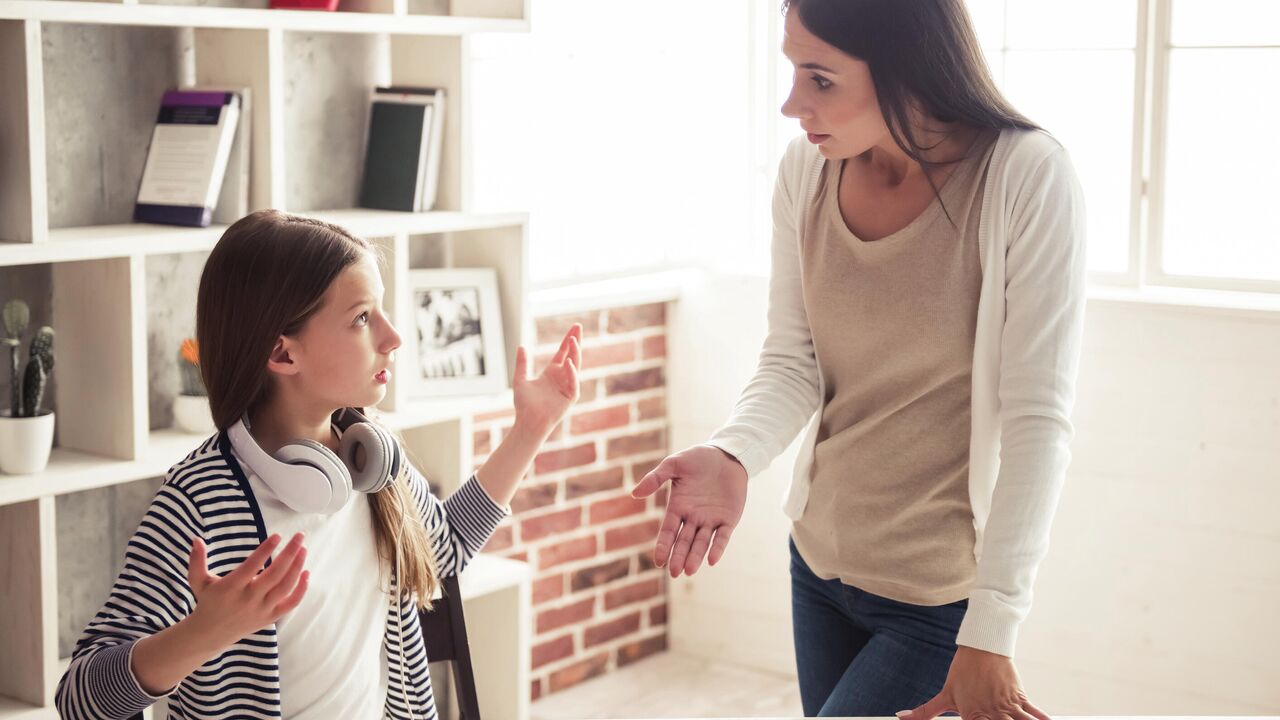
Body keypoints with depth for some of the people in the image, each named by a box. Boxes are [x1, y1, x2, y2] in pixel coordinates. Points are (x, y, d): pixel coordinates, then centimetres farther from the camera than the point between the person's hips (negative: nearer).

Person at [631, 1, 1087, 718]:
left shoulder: (1029, 179, -20)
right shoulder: (806, 169, -5)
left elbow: (1038, 422, -20)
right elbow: (792, 363, -1)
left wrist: (990, 634, -24)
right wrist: (732, 455, -23)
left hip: (940, 600, -5)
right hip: (820, 564, 5)